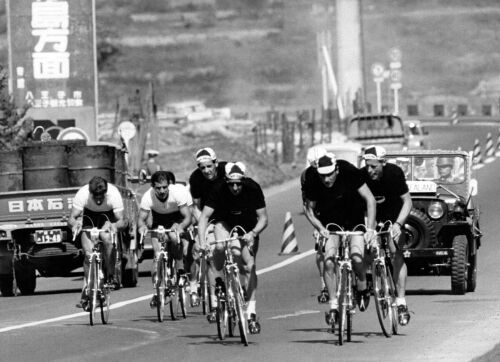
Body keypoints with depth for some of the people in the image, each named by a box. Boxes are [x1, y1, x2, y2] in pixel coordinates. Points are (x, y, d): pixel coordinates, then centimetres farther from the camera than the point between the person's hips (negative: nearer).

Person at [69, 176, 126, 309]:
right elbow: (72, 218, -30)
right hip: (89, 215, 1)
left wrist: (115, 225, -55)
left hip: (108, 216, -1)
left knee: (107, 238, -33)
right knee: (88, 253, -12)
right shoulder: (82, 194, -33)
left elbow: (121, 220, -33)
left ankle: (110, 275, -16)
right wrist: (75, 224, -54)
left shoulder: (114, 194, -34)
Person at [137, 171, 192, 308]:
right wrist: (142, 226, -50)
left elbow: (187, 217, -31)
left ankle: (180, 271, -16)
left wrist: (181, 227, -52)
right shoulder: (148, 197, -29)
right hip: (159, 221, 1)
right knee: (157, 255, -12)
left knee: (174, 237, -34)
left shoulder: (178, 192, -32)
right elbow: (141, 218, -26)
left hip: (177, 219, -1)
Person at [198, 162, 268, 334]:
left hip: (248, 227, 0)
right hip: (224, 222, 0)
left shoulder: (253, 189, -26)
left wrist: (253, 233, -41)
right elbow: (204, 216, -28)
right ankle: (219, 276, -7)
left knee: (249, 266, -13)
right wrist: (202, 241, -41)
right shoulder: (218, 189, -28)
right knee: (221, 247, -35)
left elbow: (263, 218, -22)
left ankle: (251, 313, -10)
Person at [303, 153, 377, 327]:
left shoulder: (350, 174, -25)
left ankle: (363, 290, 8)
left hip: (354, 222, -1)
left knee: (357, 258, -22)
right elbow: (309, 209, -5)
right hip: (330, 225, 1)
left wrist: (370, 228, -28)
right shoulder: (313, 184, -20)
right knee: (329, 262, -17)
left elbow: (370, 199, -20)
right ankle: (333, 306, -7)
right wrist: (320, 228, -22)